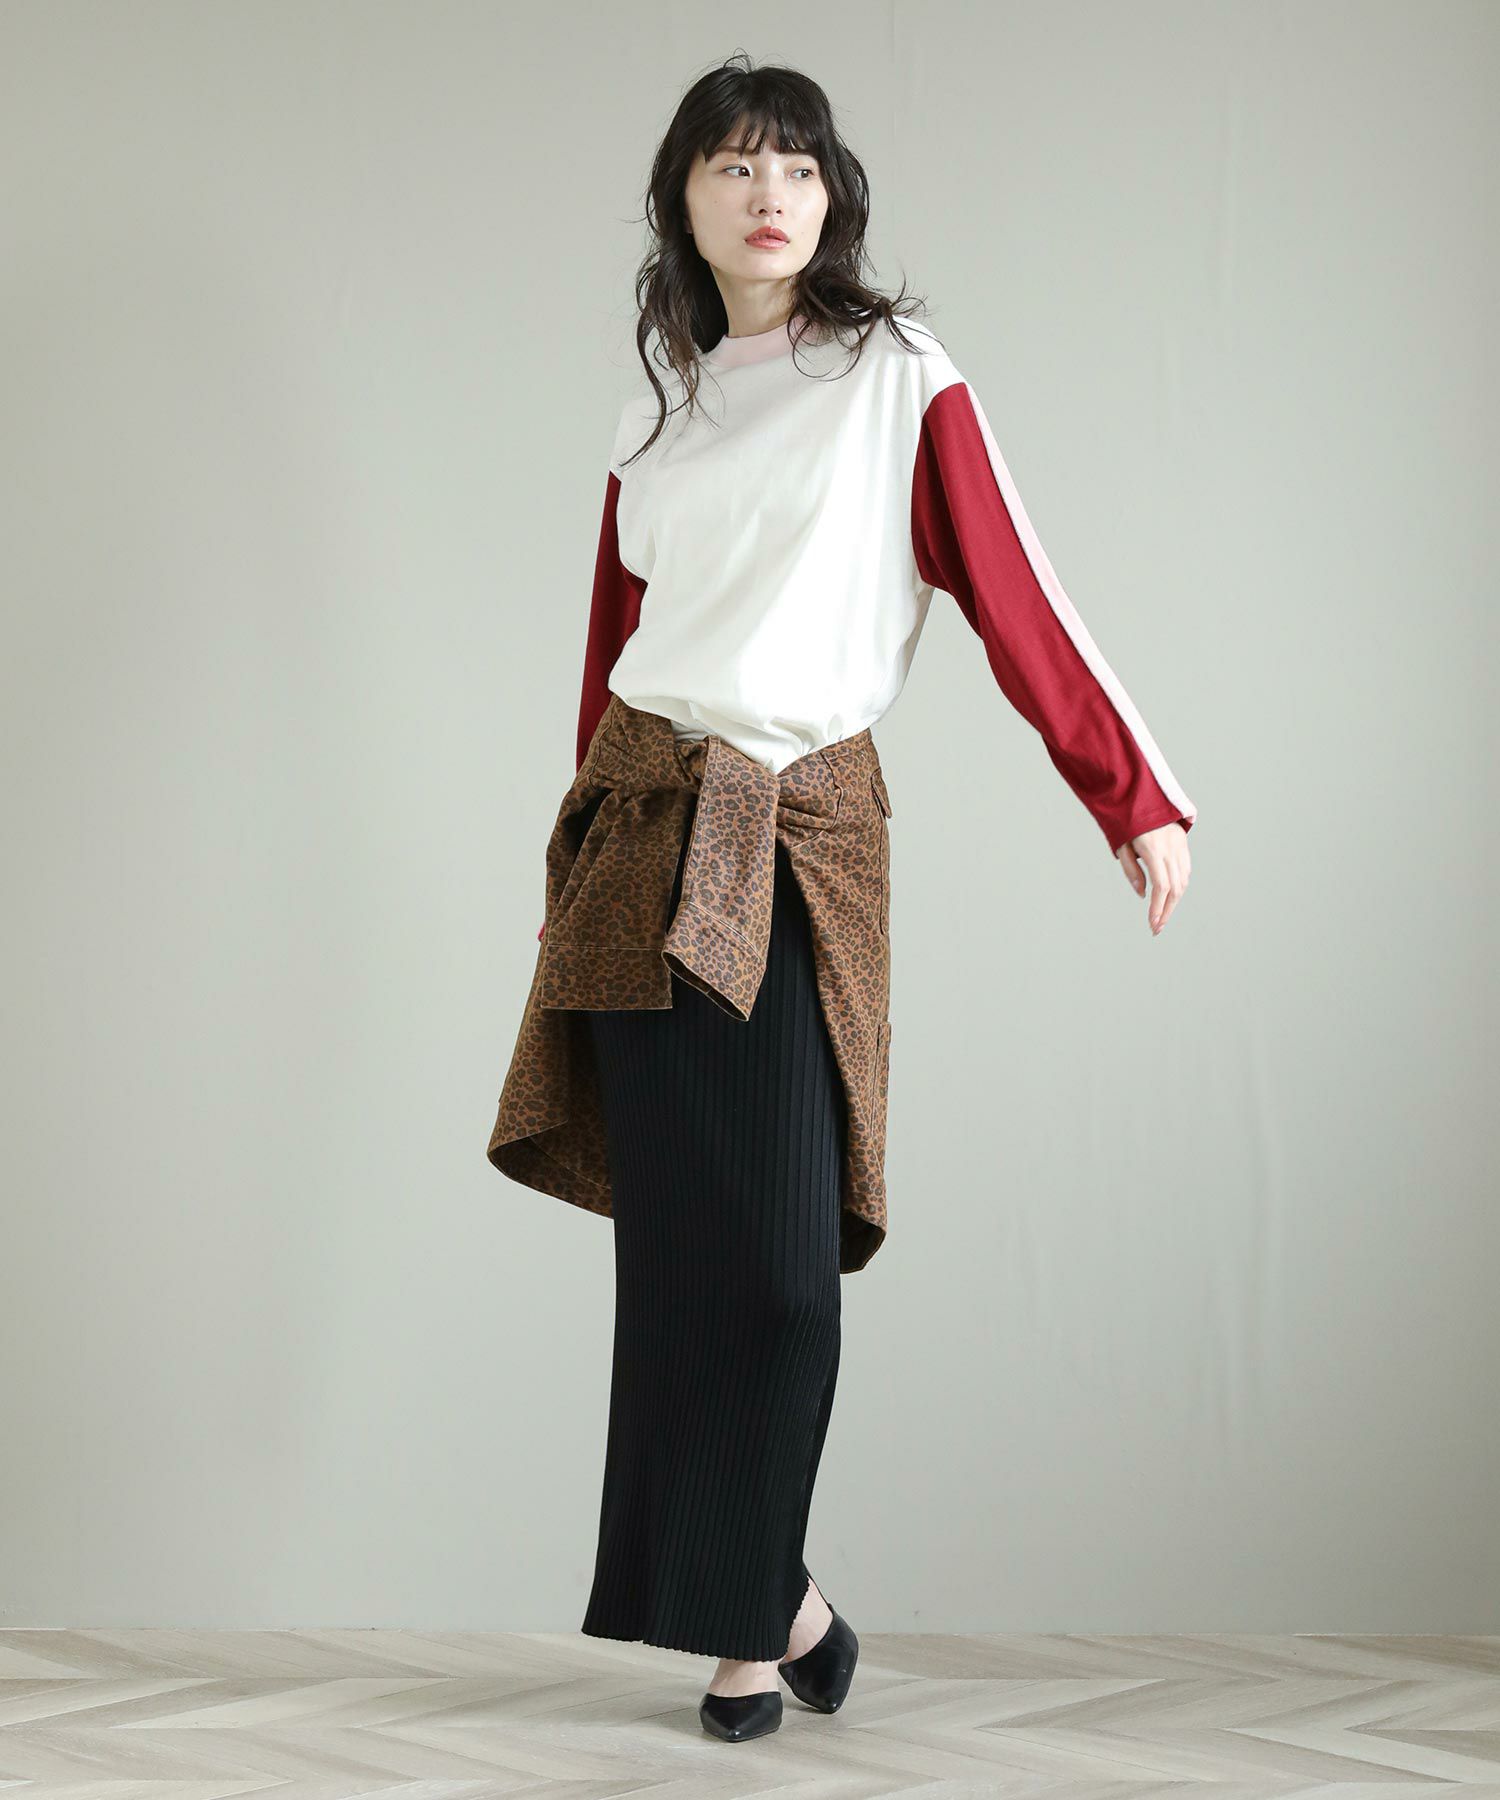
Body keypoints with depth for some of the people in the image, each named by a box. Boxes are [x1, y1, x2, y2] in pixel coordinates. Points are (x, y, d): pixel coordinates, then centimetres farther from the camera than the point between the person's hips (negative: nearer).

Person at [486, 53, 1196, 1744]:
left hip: (804, 836, -3)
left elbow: (1016, 600, -3)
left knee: (779, 1258, -7)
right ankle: (772, 1600, 14)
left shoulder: (899, 380, 1)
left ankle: (752, 1623, 9)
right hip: (643, 833, 4)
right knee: (676, 1239, 2)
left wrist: (1138, 799, -7)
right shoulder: (656, 413, 13)